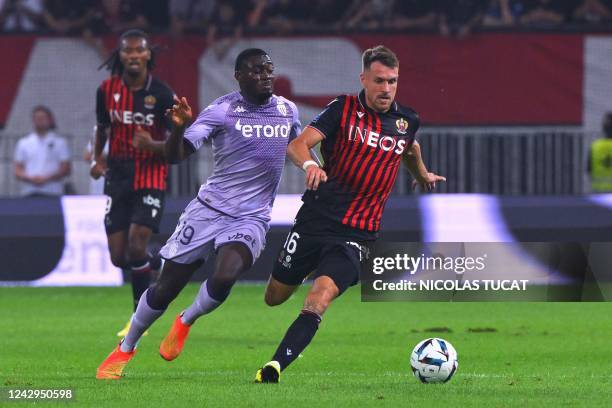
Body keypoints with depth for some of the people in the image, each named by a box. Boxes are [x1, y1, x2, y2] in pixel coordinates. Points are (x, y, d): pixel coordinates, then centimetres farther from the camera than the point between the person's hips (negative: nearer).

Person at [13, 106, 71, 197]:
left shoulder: (60, 142, 7)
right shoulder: (23, 143, 15)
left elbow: (66, 169, 1)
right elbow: (17, 171, 12)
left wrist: (46, 179, -12)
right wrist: (30, 179, -9)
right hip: (29, 194, 2)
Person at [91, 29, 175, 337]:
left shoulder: (161, 94, -9)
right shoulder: (108, 89, 1)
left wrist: (153, 146, -26)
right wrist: (97, 158, 4)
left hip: (150, 179, -4)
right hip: (118, 177, 4)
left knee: (136, 248, -16)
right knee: (119, 258, 0)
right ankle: (155, 264, 33)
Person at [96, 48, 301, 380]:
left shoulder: (288, 111, 5)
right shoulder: (222, 111, -9)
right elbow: (174, 156, -15)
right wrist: (179, 127, -33)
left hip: (250, 219, 2)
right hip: (208, 211, -2)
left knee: (224, 277, -27)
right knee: (166, 288, 2)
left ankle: (186, 321, 5)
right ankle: (126, 348, 27)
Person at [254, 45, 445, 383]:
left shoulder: (407, 121, 6)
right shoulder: (344, 109, -4)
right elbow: (297, 145, -16)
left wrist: (422, 175, 43)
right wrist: (308, 163, -37)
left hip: (356, 234, 0)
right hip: (314, 219, 0)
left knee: (321, 295, -24)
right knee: (274, 297, 11)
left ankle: (275, 367, -29)